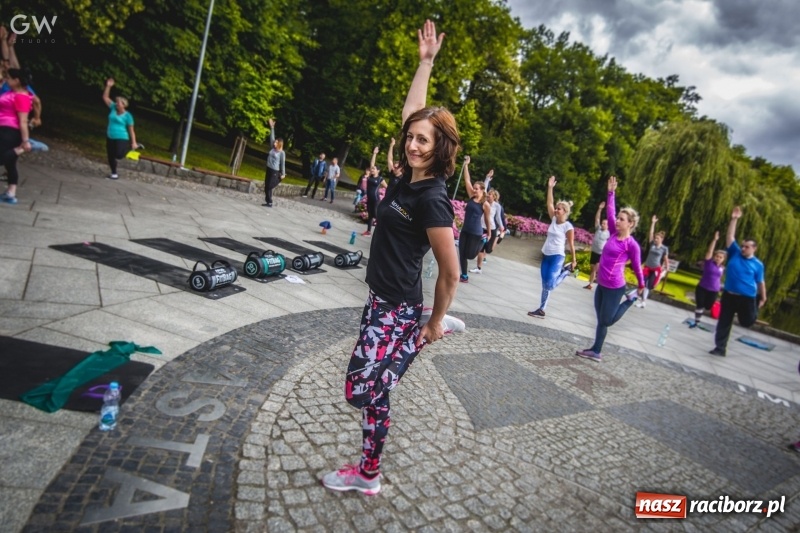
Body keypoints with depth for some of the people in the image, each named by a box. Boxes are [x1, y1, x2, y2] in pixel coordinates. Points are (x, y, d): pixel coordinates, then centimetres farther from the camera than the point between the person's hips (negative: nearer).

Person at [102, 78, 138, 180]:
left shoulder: (127, 115, -9)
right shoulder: (113, 108, 5)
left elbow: (131, 130, -8)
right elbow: (105, 97, 8)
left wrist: (133, 142, -13)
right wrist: (108, 86, -3)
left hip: (122, 139, -6)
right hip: (110, 138, 6)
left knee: (119, 155, -20)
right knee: (111, 156, 9)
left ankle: (128, 147, 11)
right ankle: (114, 173, 25)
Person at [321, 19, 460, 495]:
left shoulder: (432, 199, -20)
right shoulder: (411, 176, 2)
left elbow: (451, 273, -17)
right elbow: (411, 111, 16)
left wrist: (434, 324, -6)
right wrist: (426, 61, 16)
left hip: (398, 311, -8)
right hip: (382, 300, 8)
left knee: (363, 392, -4)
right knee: (371, 390, 16)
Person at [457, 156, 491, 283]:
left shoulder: (485, 204, -9)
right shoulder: (471, 197, 2)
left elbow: (487, 220, 1)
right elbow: (467, 180, 0)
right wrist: (466, 165, -3)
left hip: (476, 233, -5)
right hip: (465, 230, 5)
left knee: (470, 255, -1)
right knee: (462, 254, 6)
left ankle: (482, 242, 28)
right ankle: (464, 276, 18)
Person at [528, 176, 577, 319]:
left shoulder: (568, 226, -9)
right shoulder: (554, 220, 6)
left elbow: (571, 244, -5)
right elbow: (549, 203, 3)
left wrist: (574, 261, -1)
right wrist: (550, 187, 0)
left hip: (557, 257, -6)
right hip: (546, 255, 6)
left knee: (550, 285, -14)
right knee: (545, 284, 8)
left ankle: (566, 270, 13)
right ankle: (541, 310, 14)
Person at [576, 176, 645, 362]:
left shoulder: (632, 244, -14)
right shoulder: (614, 234, 2)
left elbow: (637, 266, -4)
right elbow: (610, 213, 7)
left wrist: (642, 286, 8)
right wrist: (611, 193, 5)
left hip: (615, 288, -7)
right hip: (601, 285, 7)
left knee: (607, 321, 7)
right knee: (600, 320, 13)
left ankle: (631, 298, 23)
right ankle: (596, 351, 23)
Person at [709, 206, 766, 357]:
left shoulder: (758, 264, -2)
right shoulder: (734, 254, 1)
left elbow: (760, 282, 3)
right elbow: (730, 237, -4)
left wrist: (763, 298, 5)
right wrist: (734, 219, -10)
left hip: (747, 298, -1)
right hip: (729, 295, 1)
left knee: (747, 322, 8)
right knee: (724, 322, 3)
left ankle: (754, 309, 43)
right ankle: (720, 348, 12)